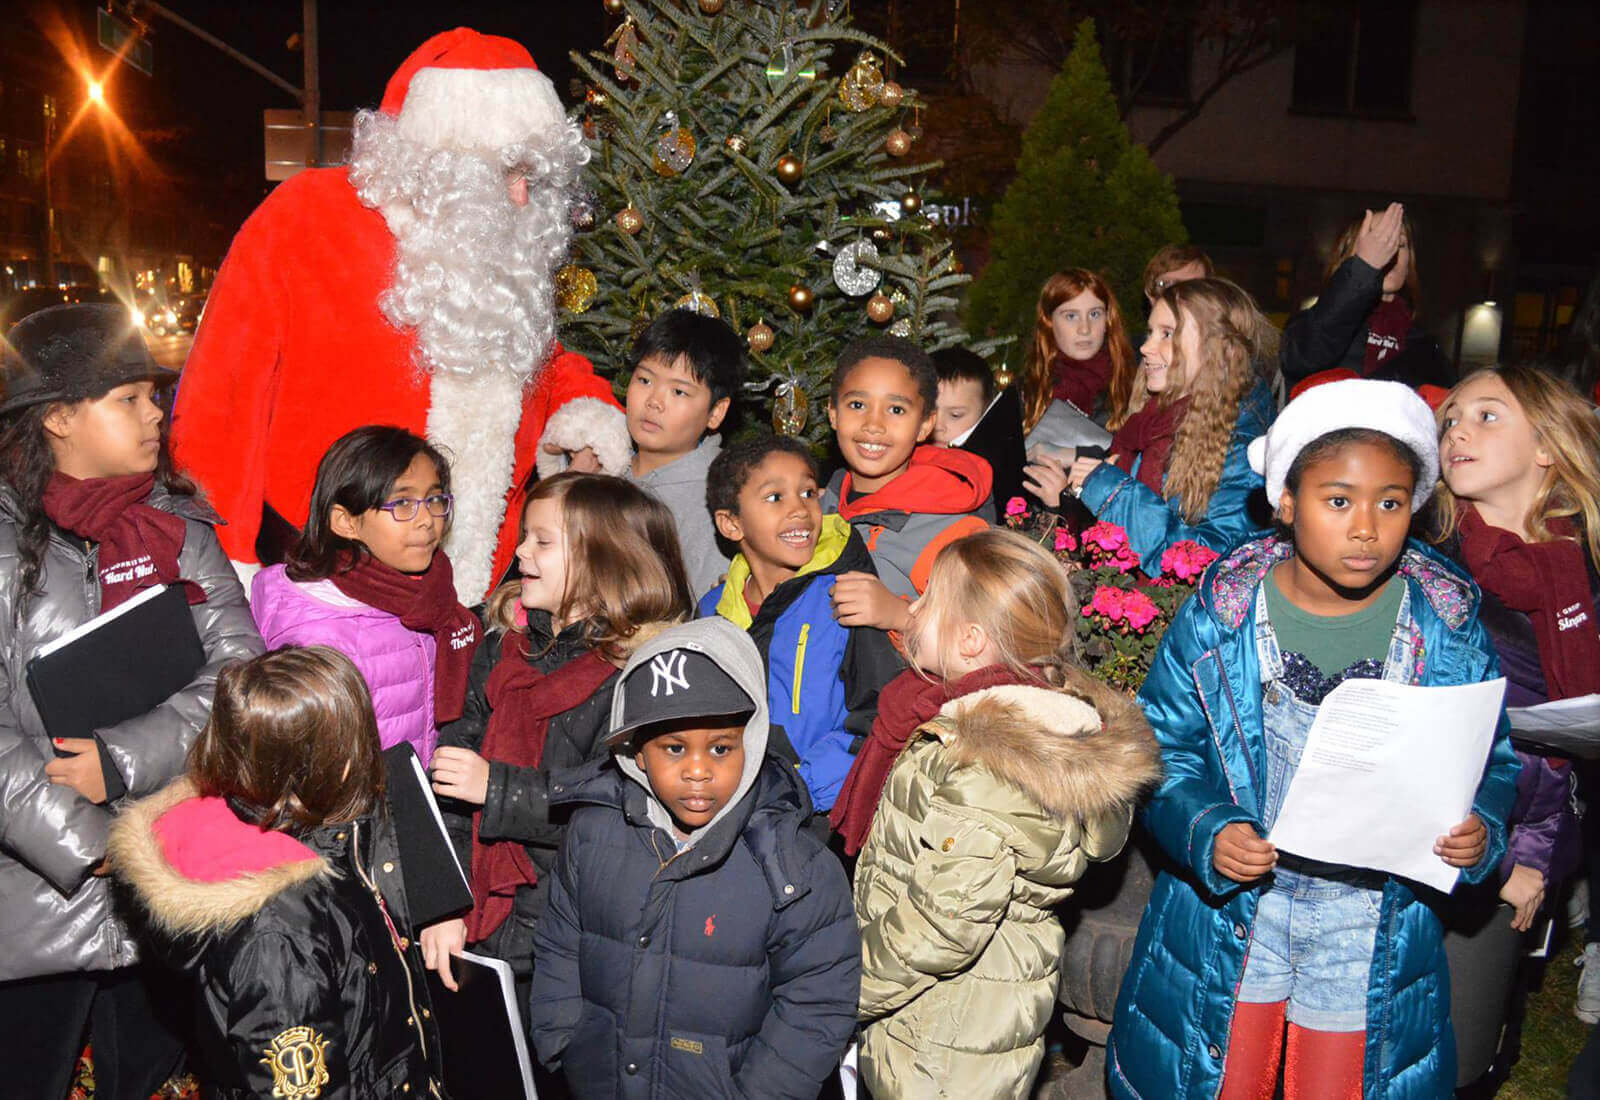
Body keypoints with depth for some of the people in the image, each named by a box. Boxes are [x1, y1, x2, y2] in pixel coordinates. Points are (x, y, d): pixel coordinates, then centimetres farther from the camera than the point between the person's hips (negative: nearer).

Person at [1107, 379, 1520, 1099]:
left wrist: (1478, 829, -17)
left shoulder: (1451, 630, -6)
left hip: (1376, 940, 1)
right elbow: (1163, 746, -5)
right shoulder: (1220, 614, -10)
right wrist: (1205, 830, -21)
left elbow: (1491, 761, 3)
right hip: (1226, 926, 0)